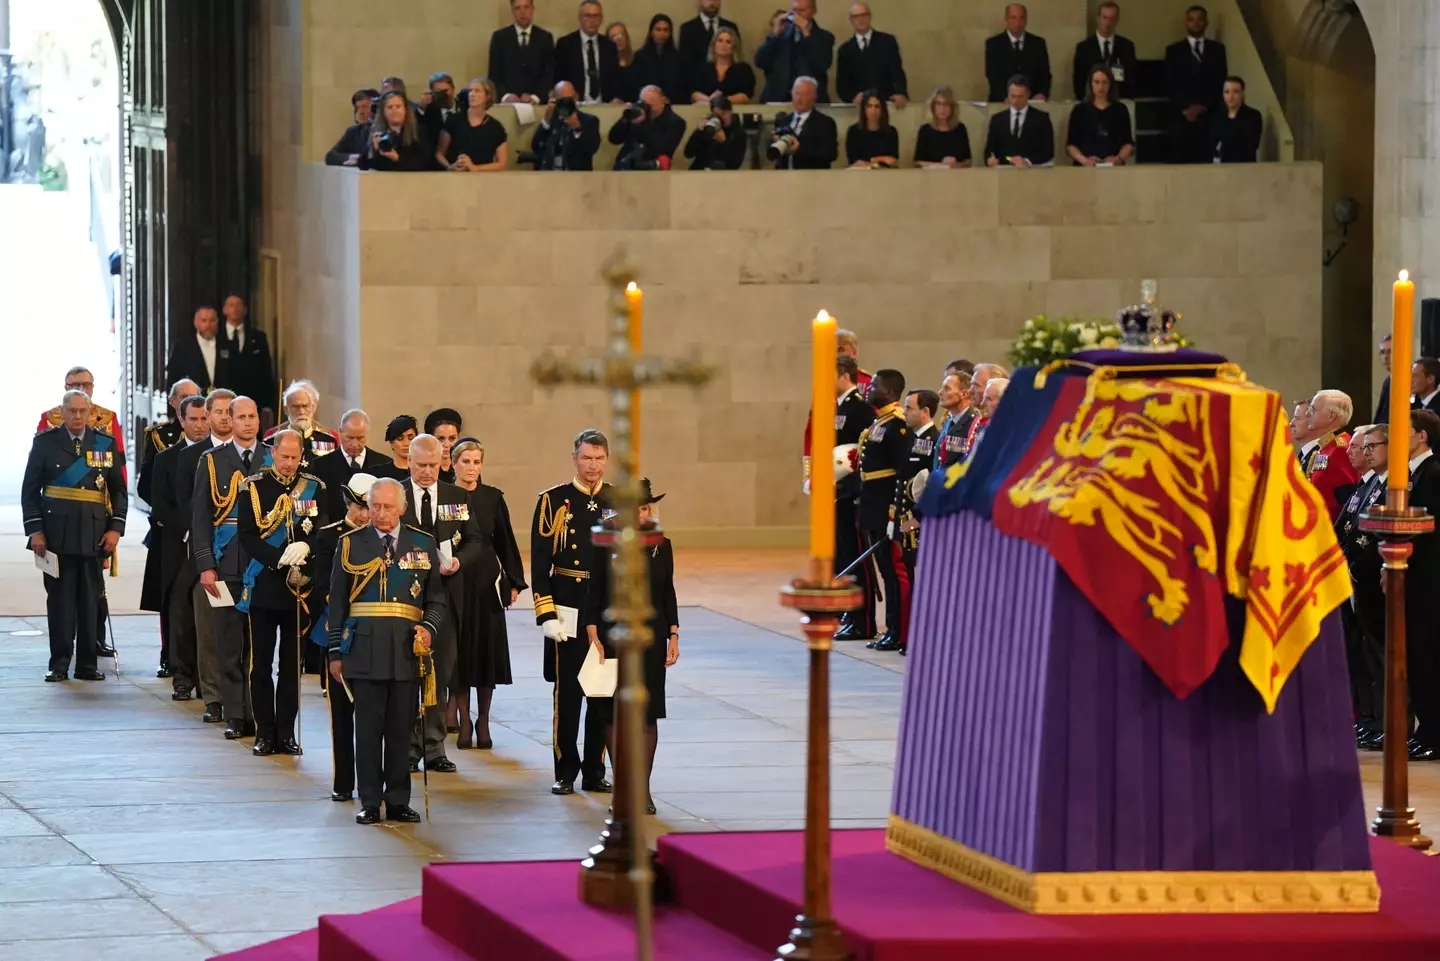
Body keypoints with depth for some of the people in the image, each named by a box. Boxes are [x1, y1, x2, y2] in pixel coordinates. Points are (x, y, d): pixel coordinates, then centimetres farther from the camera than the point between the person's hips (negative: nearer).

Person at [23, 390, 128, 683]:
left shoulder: (106, 444, 7)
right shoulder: (45, 442, 3)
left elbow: (119, 490, 9)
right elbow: (30, 489, 3)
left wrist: (115, 527, -1)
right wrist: (34, 530, -6)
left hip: (94, 535, 1)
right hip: (56, 534, -1)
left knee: (90, 600, 3)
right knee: (59, 598, -1)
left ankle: (87, 664, 9)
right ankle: (59, 664, 2)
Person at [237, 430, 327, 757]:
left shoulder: (314, 487, 7)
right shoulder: (253, 487, 0)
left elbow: (324, 531, 2)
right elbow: (247, 537, -6)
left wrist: (305, 546, -19)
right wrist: (280, 558, -19)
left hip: (300, 586, 2)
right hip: (263, 586, -2)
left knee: (293, 663, 5)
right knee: (261, 663, 1)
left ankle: (286, 733, 12)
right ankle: (265, 733, 7)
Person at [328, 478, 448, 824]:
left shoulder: (423, 545, 10)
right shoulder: (350, 544, 7)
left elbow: (438, 598, 14)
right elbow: (337, 602, 9)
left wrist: (429, 628, -6)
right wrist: (336, 653, 5)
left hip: (407, 649, 1)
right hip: (364, 647, -1)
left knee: (401, 728, 4)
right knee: (368, 727, -1)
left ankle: (398, 801, 12)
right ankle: (370, 803, 4)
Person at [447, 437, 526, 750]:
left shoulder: (492, 498, 4)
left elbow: (505, 541, 8)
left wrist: (514, 582, 6)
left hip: (487, 582, 1)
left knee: (487, 650, 3)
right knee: (460, 651, 1)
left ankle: (483, 721, 11)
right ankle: (463, 721, 8)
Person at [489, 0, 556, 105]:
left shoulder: (545, 37, 8)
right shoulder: (499, 37, 7)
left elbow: (550, 75, 4)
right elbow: (494, 75, 4)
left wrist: (535, 97, -12)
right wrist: (505, 96, -13)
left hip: (537, 103, 0)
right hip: (507, 103, 0)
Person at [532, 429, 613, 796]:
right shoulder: (554, 501, -2)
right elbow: (540, 563, -3)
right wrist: (547, 615, -10)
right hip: (568, 614, -3)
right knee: (567, 694, 1)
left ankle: (595, 772, 15)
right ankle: (565, 772, 10)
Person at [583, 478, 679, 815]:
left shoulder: (661, 546, 4)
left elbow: (668, 594, 8)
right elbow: (594, 593, -3)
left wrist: (673, 636, 3)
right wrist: (593, 636, -9)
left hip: (650, 637, 2)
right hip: (613, 636, -2)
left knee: (648, 714, 2)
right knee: (614, 713, 1)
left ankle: (643, 788, 9)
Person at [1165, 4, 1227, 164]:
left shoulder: (1217, 49, 14)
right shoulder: (1174, 50, 10)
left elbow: (1221, 83, 7)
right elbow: (1170, 86, 4)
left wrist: (1204, 106, -5)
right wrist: (1185, 108, -9)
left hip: (1210, 116, 1)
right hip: (1182, 116, -1)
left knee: (1207, 162, -10)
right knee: (1180, 162, -8)